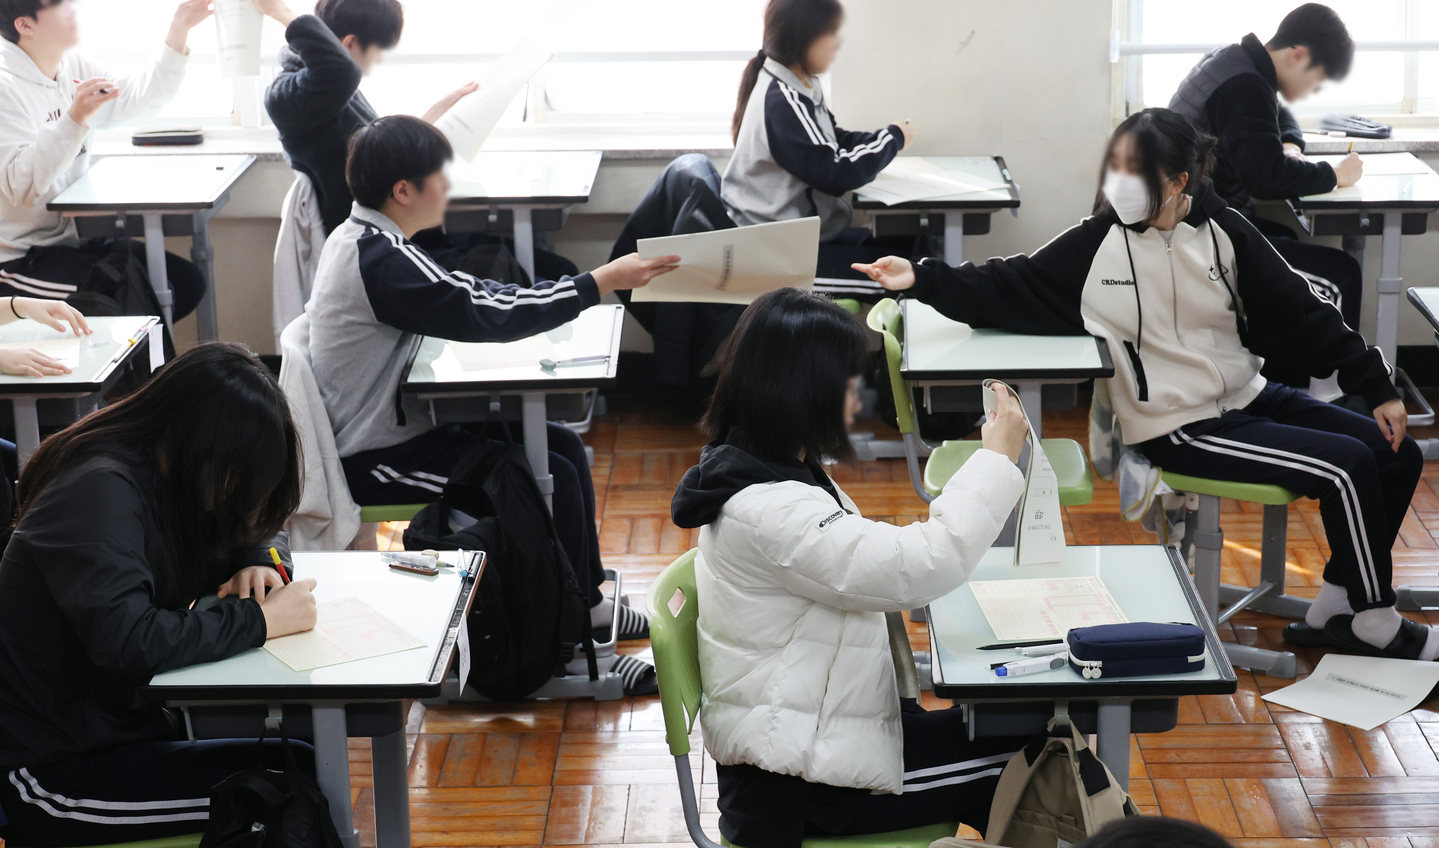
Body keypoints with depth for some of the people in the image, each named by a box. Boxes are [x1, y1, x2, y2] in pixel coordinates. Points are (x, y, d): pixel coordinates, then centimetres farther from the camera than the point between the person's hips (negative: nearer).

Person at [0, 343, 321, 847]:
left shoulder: (160, 477, 7)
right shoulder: (98, 494, -20)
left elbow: (249, 534, 24)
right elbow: (128, 642, -33)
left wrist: (253, 563, 0)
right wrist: (259, 620, -24)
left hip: (121, 724, 9)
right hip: (50, 768, -9)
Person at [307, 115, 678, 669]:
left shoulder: (359, 238, 7)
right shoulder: (379, 261, -25)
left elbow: (455, 290, 18)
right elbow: (484, 316, -28)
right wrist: (600, 283, -23)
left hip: (393, 427, 10)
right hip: (377, 462, -10)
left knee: (563, 446, 9)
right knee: (551, 478, -14)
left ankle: (587, 601, 18)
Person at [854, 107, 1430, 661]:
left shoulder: (1220, 230, -3)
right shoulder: (1096, 245, -11)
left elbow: (1301, 315, 2)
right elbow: (1009, 289, -10)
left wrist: (1376, 387, 2)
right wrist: (922, 280, -23)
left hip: (1249, 398, 6)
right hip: (1183, 430, -6)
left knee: (1398, 455, 1)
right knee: (1346, 466, -19)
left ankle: (1331, 613, 12)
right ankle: (1375, 621, 0)